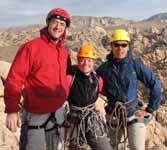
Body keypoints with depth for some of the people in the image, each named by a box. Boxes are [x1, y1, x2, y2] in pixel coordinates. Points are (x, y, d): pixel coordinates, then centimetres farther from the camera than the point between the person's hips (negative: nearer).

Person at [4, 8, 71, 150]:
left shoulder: (64, 52, 6)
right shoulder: (31, 47, -13)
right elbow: (14, 79, -16)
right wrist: (12, 110, -21)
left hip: (58, 112, 6)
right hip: (36, 113, -6)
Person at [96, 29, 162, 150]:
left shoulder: (136, 65, -9)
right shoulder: (104, 68, -6)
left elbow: (155, 85, -5)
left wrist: (150, 109, -4)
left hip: (134, 114, -2)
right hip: (113, 116, 2)